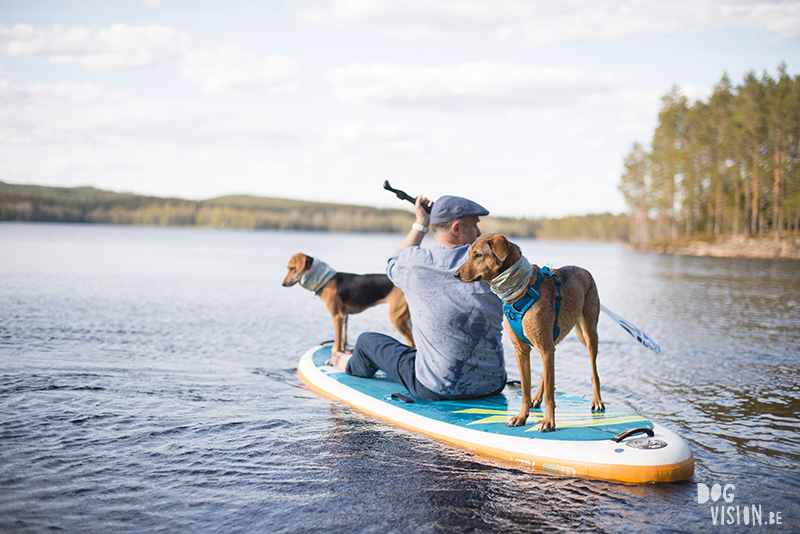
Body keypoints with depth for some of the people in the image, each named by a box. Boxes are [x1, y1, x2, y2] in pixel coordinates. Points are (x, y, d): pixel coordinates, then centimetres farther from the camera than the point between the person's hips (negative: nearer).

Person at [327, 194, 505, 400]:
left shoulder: (416, 263, -12)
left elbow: (394, 265, 15)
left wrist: (421, 224, 21)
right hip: (493, 386, 2)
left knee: (367, 340, 24)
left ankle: (352, 366, 59)